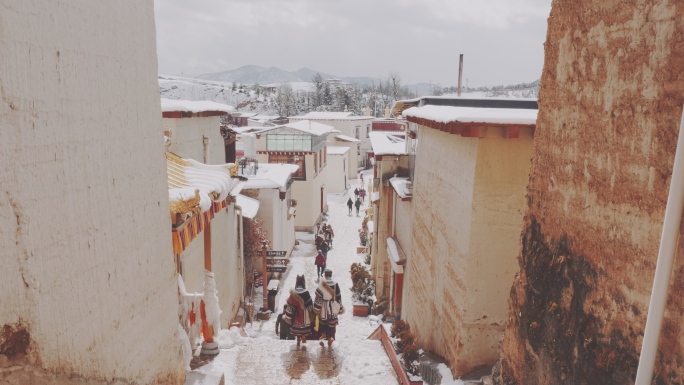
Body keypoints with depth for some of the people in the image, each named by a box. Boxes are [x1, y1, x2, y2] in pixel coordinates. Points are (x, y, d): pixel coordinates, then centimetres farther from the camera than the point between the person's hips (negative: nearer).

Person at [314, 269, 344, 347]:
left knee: (323, 322, 19)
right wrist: (340, 308, 8)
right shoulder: (335, 284, -8)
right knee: (331, 324, 10)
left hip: (323, 307, -1)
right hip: (333, 308, 1)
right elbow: (338, 297, -3)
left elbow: (318, 297, -12)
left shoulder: (321, 284, -13)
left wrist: (316, 308, -3)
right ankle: (330, 340, 16)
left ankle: (323, 337, 24)